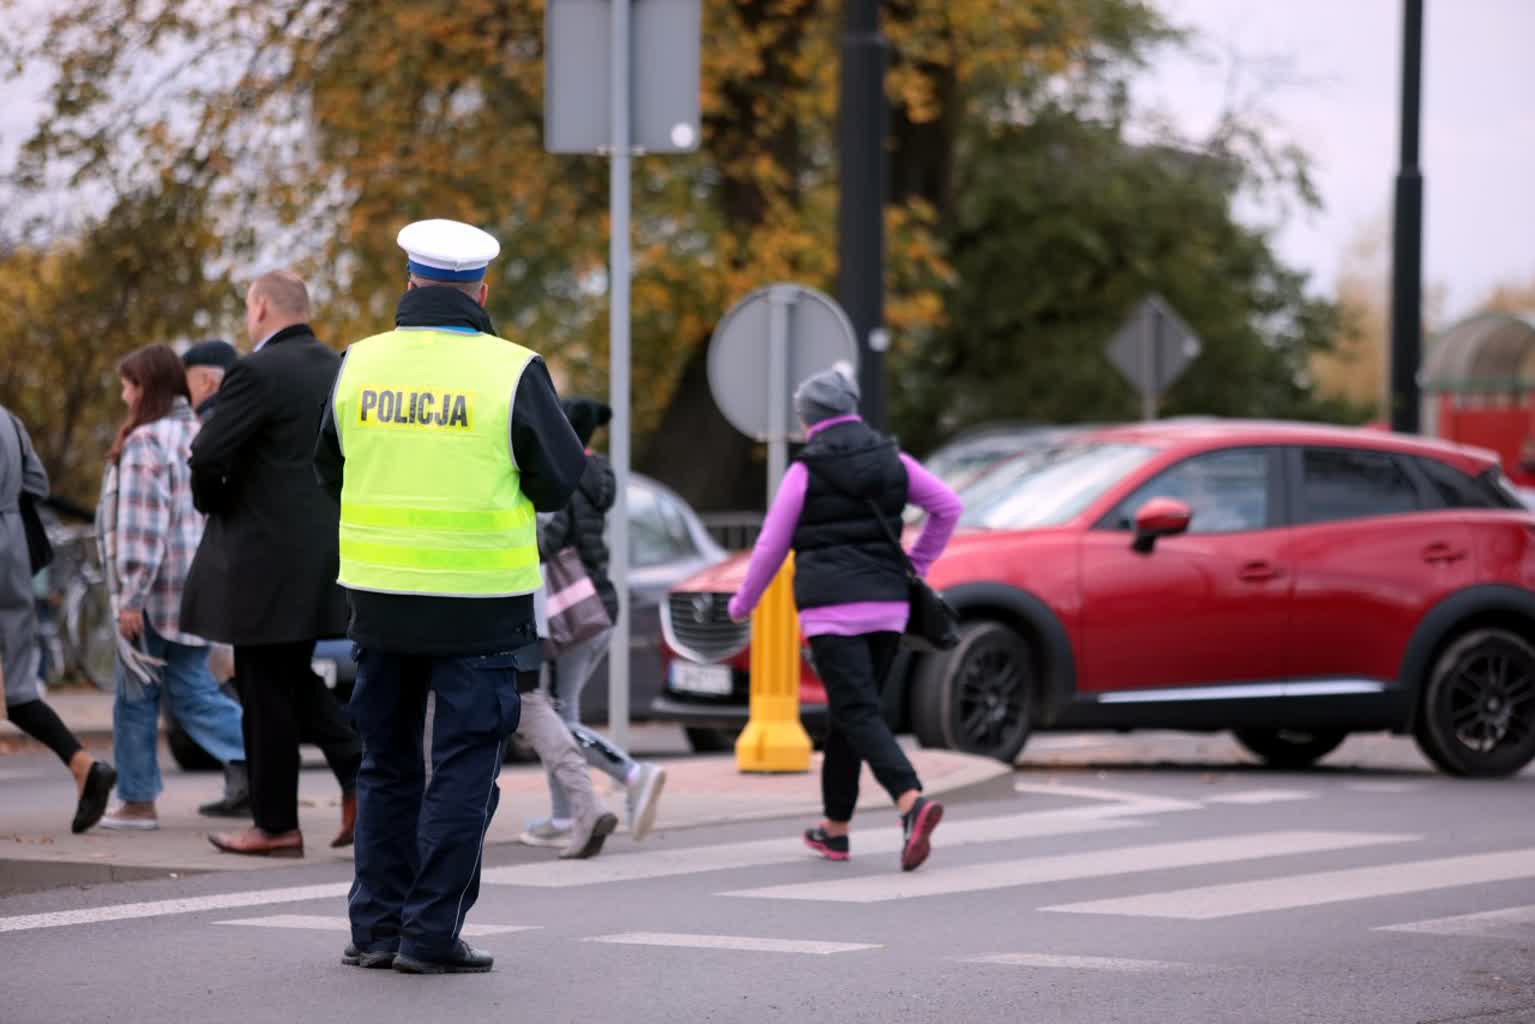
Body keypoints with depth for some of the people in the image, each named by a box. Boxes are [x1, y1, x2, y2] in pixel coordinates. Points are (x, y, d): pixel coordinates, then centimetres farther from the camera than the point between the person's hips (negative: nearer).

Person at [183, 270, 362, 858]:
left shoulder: (258, 373, -15)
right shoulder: (338, 370, 9)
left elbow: (206, 457, -18)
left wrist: (210, 502, 1)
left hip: (269, 558, -8)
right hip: (326, 555, 8)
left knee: (267, 692, 2)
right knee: (294, 679, 19)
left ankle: (276, 825, 8)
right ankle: (359, 771, 3)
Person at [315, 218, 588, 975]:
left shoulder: (360, 363, 1)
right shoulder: (511, 372, -9)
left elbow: (331, 472, 13)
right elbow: (560, 483, -2)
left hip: (380, 596, 4)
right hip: (479, 603, -3)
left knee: (387, 766, 15)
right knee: (462, 771, 3)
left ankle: (377, 926, 15)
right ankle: (431, 934, 1)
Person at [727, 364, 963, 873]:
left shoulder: (805, 472, -4)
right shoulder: (891, 460, 8)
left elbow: (771, 548, 2)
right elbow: (949, 506, 10)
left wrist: (742, 603, 17)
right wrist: (917, 565, 20)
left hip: (832, 607, -5)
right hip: (887, 604, 5)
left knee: (859, 714, -11)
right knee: (847, 714, 17)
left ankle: (912, 801, -34)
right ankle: (835, 827, 23)